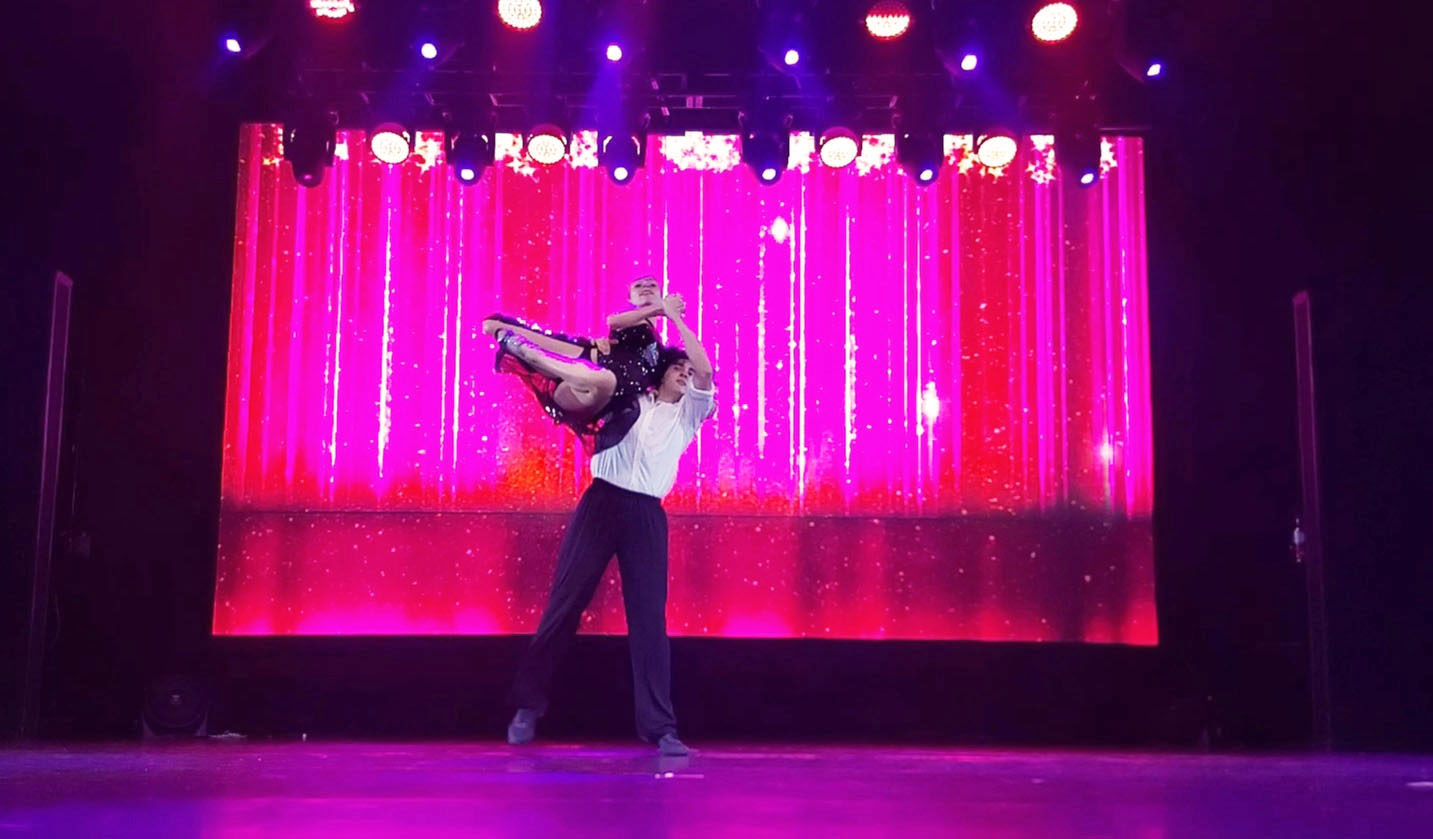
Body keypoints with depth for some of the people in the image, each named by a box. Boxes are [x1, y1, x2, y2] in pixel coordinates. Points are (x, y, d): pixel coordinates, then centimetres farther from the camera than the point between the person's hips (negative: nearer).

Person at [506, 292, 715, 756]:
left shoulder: (688, 412, 16)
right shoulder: (628, 398, 18)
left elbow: (706, 371, -1)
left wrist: (675, 316, -1)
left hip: (646, 515, 1)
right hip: (602, 502, 0)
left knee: (649, 617, -2)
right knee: (564, 604, -3)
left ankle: (659, 726, 0)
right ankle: (528, 705, 7)